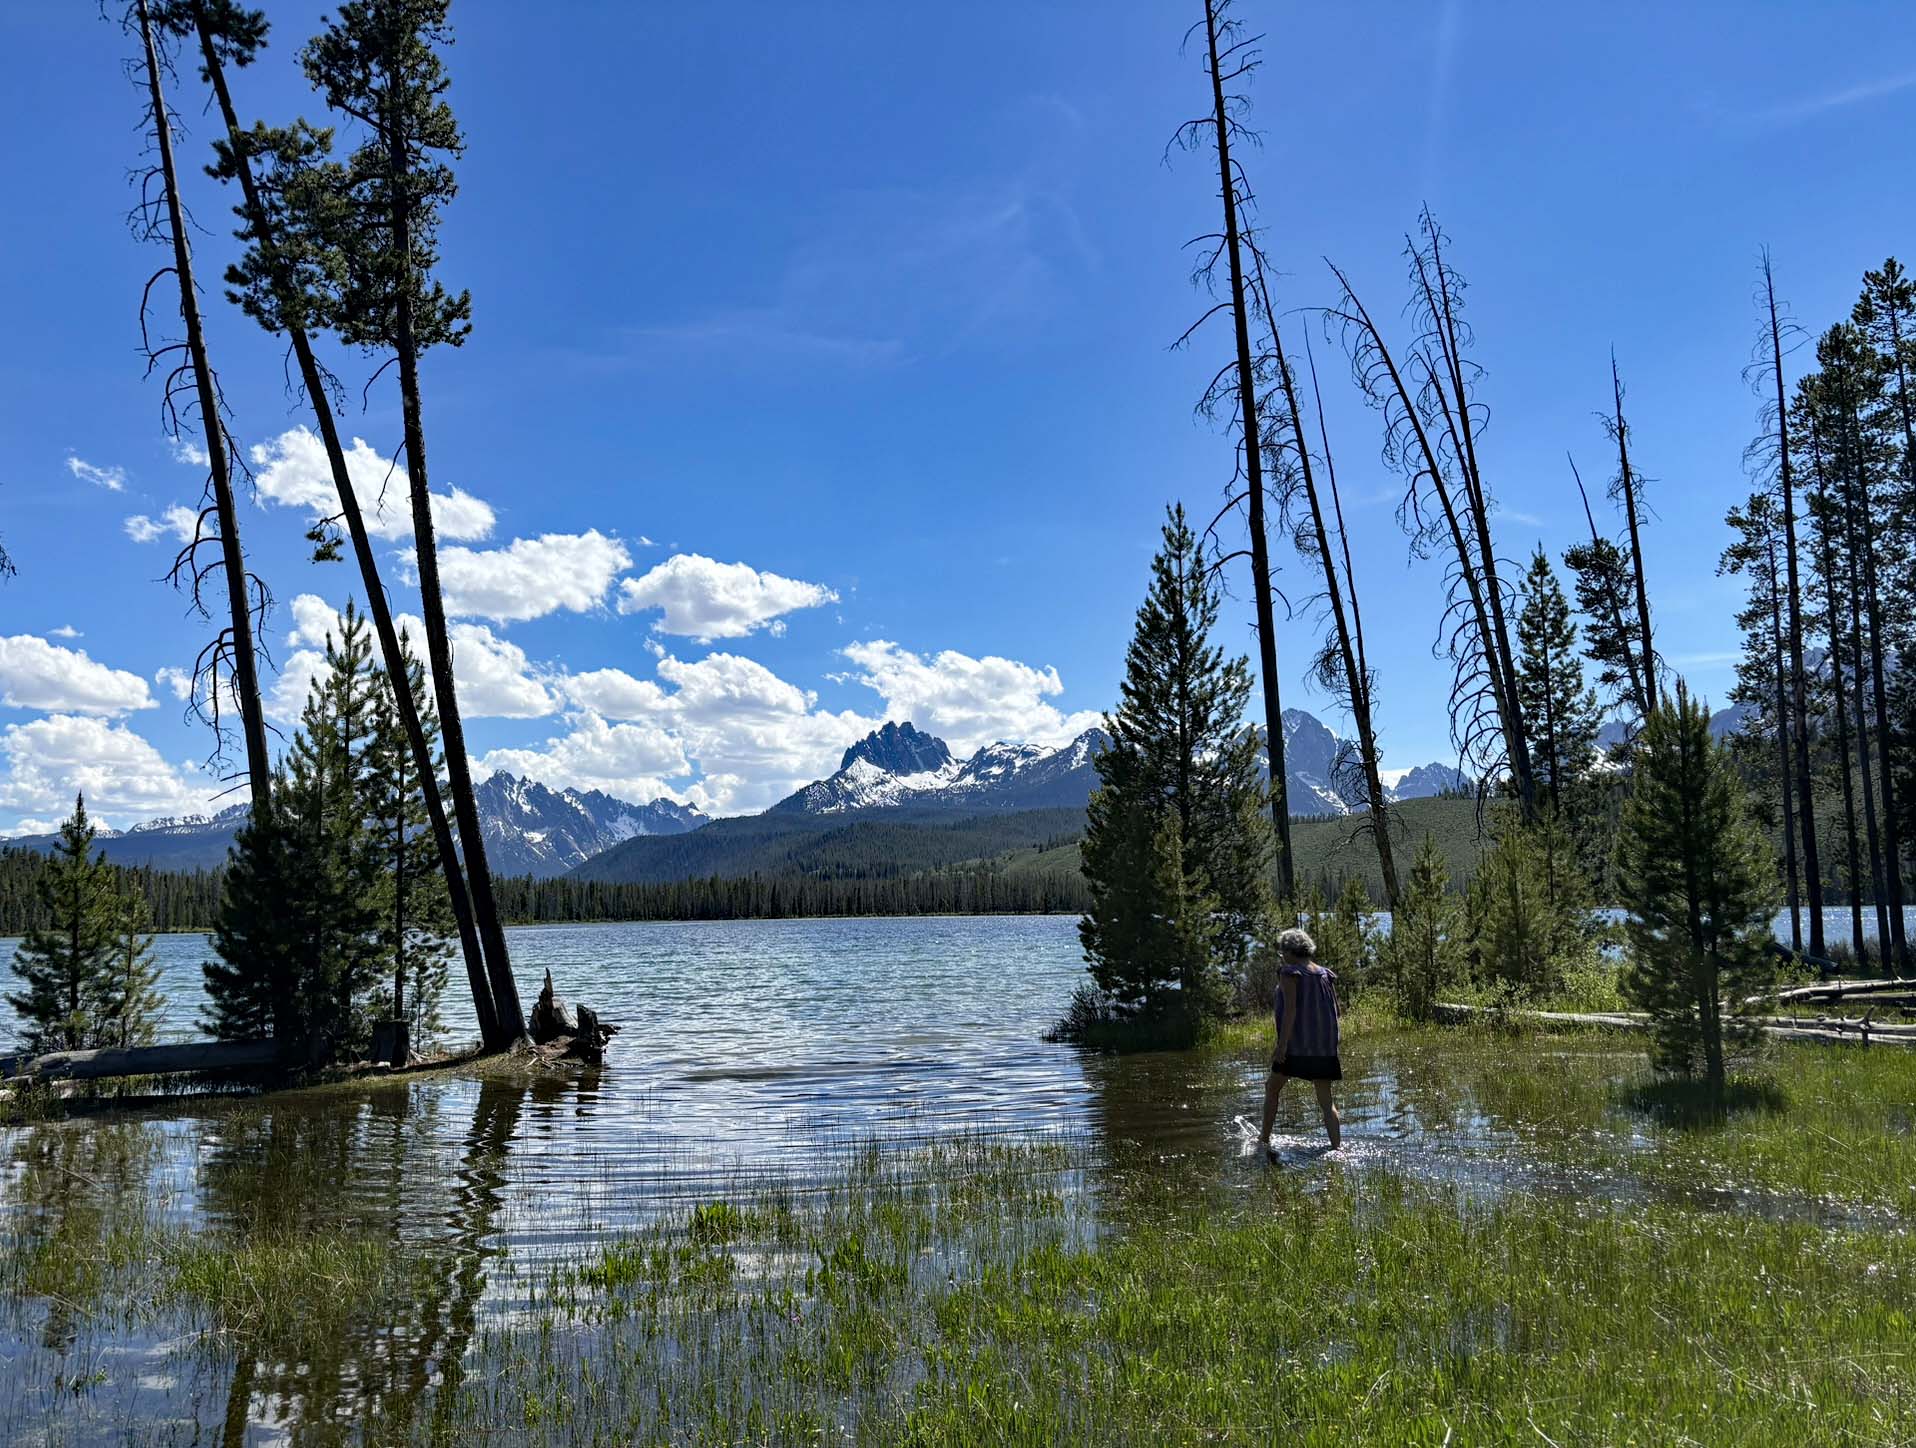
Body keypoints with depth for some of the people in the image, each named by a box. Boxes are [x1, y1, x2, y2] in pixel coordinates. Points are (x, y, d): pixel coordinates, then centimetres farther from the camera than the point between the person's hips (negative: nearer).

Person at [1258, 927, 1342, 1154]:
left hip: (1296, 1043, -5)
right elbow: (1335, 1011, 10)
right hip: (1324, 1045, 5)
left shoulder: (1289, 973, -9)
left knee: (1272, 1087, 14)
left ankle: (1265, 1139, 17)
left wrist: (1282, 1044, -19)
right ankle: (1337, 1148, -1)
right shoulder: (1326, 975, 9)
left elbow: (1290, 1009, -18)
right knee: (1326, 1100, 7)